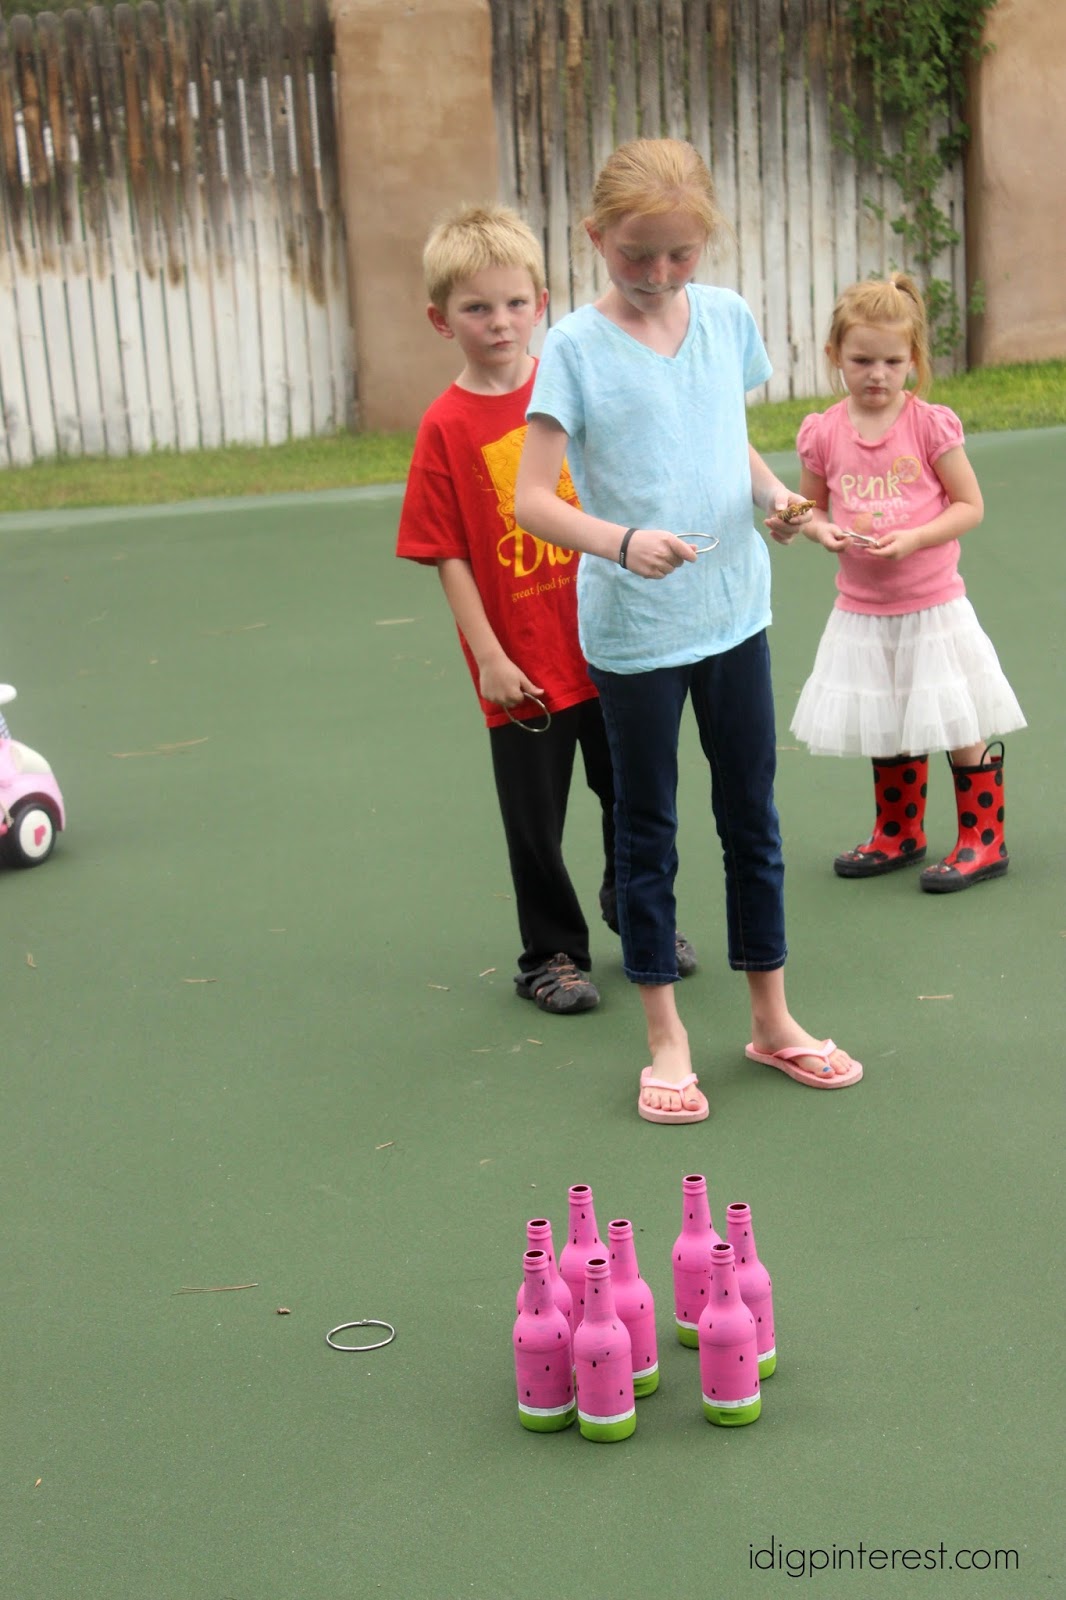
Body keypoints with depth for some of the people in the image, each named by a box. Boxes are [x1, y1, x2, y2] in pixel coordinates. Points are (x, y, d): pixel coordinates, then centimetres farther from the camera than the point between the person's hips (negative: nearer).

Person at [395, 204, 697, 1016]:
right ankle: (552, 956, 26)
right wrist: (488, 657, -12)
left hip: (605, 644, 3)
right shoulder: (447, 426, -9)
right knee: (536, 820, 7)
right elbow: (450, 555, -8)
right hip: (523, 661, -3)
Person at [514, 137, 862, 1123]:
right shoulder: (575, 347, -12)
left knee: (753, 814, 13)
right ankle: (667, 1040, 21)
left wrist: (774, 493, -5)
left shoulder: (728, 318, 2)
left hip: (734, 608, 5)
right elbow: (531, 499, -15)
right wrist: (621, 543, -32)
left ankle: (773, 1020, 28)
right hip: (632, 627, -4)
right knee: (647, 829, 8)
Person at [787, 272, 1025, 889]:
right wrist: (822, 530, -13)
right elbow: (811, 507, 10)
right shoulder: (823, 433, -3)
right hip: (862, 611, 4)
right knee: (887, 733, 18)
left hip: (931, 605, -3)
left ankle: (983, 840, 18)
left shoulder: (931, 424, -11)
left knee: (962, 729, 2)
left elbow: (970, 505, -8)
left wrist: (912, 538, -21)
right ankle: (899, 835, 36)